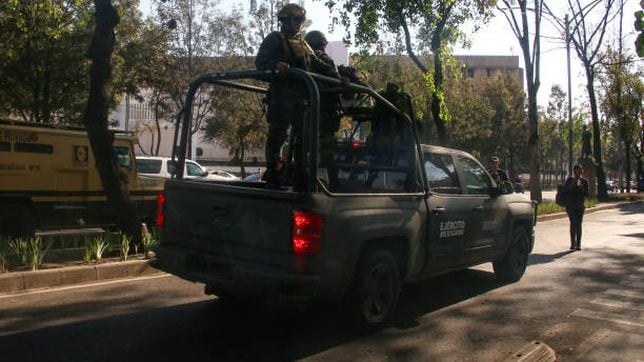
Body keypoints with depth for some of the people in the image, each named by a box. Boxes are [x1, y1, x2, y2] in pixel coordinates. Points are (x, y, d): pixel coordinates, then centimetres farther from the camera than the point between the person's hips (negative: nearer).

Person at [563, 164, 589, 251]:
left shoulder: (584, 181, 6)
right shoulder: (569, 180, 4)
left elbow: (586, 194, 2)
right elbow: (564, 190, -3)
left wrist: (581, 187, -15)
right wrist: (571, 185, -16)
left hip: (580, 205, 1)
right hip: (570, 205, -1)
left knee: (578, 224, 0)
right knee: (573, 223, -11)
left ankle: (578, 244, 6)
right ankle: (573, 243, -8)